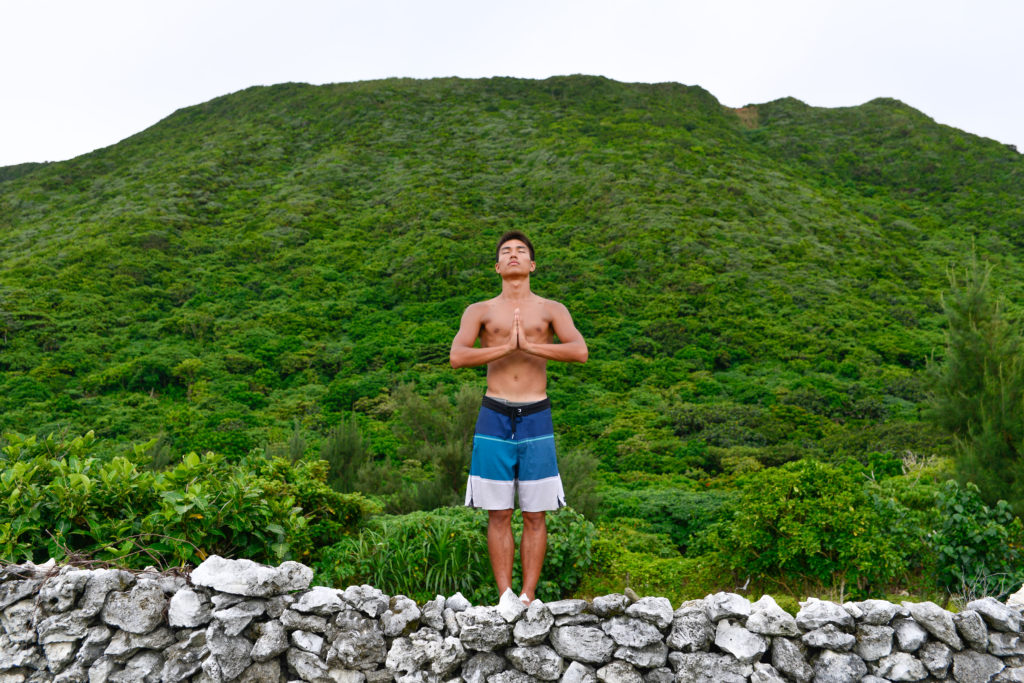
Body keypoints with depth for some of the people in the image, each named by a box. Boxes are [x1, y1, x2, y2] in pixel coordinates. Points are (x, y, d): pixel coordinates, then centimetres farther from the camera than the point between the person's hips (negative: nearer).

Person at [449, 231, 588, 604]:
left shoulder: (551, 309, 9)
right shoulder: (479, 311, 9)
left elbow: (580, 351, -8)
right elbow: (457, 356, -7)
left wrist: (529, 345, -15)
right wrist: (505, 347, -14)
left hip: (536, 418, 0)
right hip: (494, 418, 0)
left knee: (534, 515, 3)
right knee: (499, 514, 3)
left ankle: (528, 597, 11)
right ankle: (505, 598, 11)